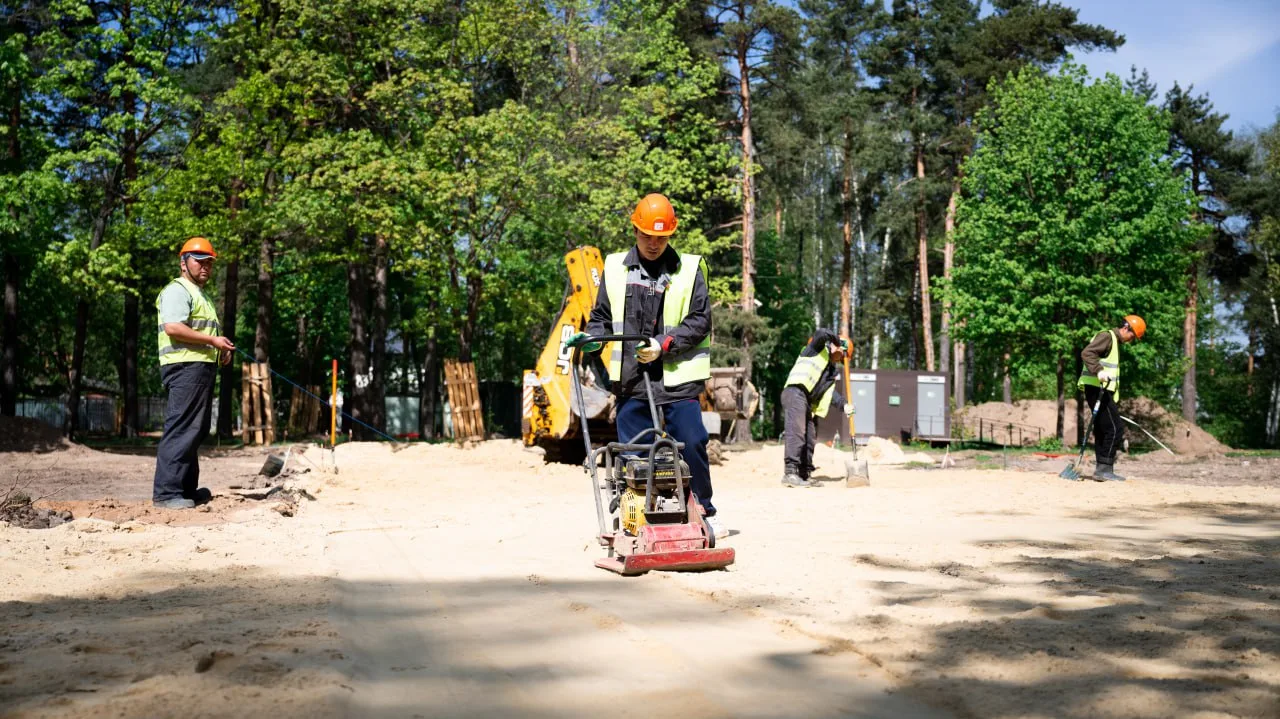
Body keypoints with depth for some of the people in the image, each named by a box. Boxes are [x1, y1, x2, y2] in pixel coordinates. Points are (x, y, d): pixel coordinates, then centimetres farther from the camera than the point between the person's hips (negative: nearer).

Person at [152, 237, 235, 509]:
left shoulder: (198, 293, 27)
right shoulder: (178, 290, -6)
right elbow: (173, 327, -21)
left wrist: (222, 349, 17)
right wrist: (213, 340, -17)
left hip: (202, 368, 11)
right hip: (186, 367, -11)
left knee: (195, 431, 14)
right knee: (181, 429, -14)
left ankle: (187, 489, 21)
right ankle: (166, 492, -15)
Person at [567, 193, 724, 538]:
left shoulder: (689, 268, 3)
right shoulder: (616, 268, 11)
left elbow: (700, 321, -1)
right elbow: (602, 315, 19)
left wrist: (663, 344, -13)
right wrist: (591, 337, -3)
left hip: (677, 377, -2)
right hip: (630, 378, 2)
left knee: (690, 444, -5)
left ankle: (704, 512, 12)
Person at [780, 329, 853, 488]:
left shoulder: (833, 370, 27)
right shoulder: (818, 349, 7)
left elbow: (830, 390, 16)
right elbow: (821, 334, -14)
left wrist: (844, 404, 2)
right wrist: (837, 340, 2)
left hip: (809, 402, 9)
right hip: (795, 392, -9)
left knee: (810, 438, 9)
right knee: (796, 432, -19)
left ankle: (805, 475, 16)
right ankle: (790, 473, -26)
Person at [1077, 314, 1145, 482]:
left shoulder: (1115, 342, 24)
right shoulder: (1107, 336, -7)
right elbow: (1087, 353, -23)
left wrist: (1113, 401, 23)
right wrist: (1099, 371, -38)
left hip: (1103, 390, 10)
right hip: (1097, 388, -10)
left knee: (1102, 430, 11)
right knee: (1115, 429, -12)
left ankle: (1102, 470, 15)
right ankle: (1104, 469, -11)